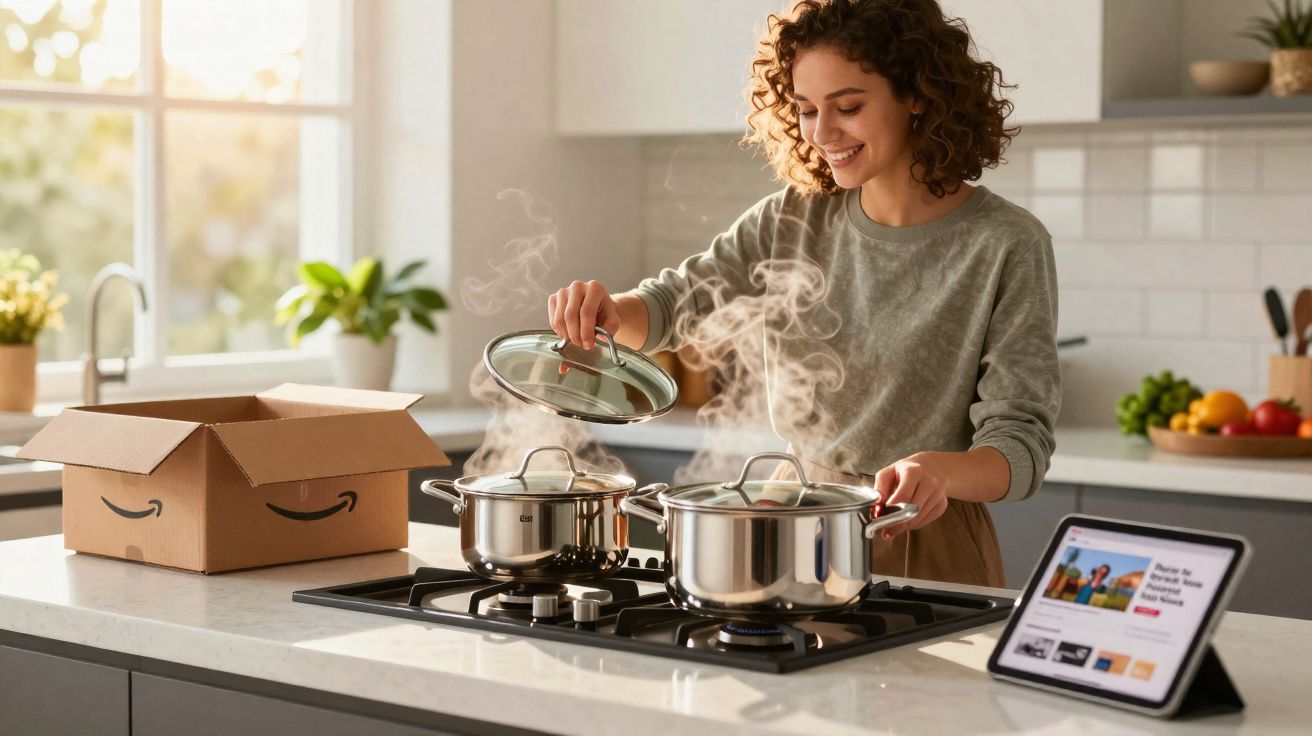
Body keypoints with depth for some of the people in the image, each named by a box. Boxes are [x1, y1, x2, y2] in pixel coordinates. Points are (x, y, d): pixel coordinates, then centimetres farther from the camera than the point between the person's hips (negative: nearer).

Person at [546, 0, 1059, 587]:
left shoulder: (1006, 246, -13)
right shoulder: (793, 221, 2)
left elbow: (1021, 444, -14)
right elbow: (670, 305, 8)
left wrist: (940, 471, -36)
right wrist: (607, 311, -16)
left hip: (925, 544, -4)